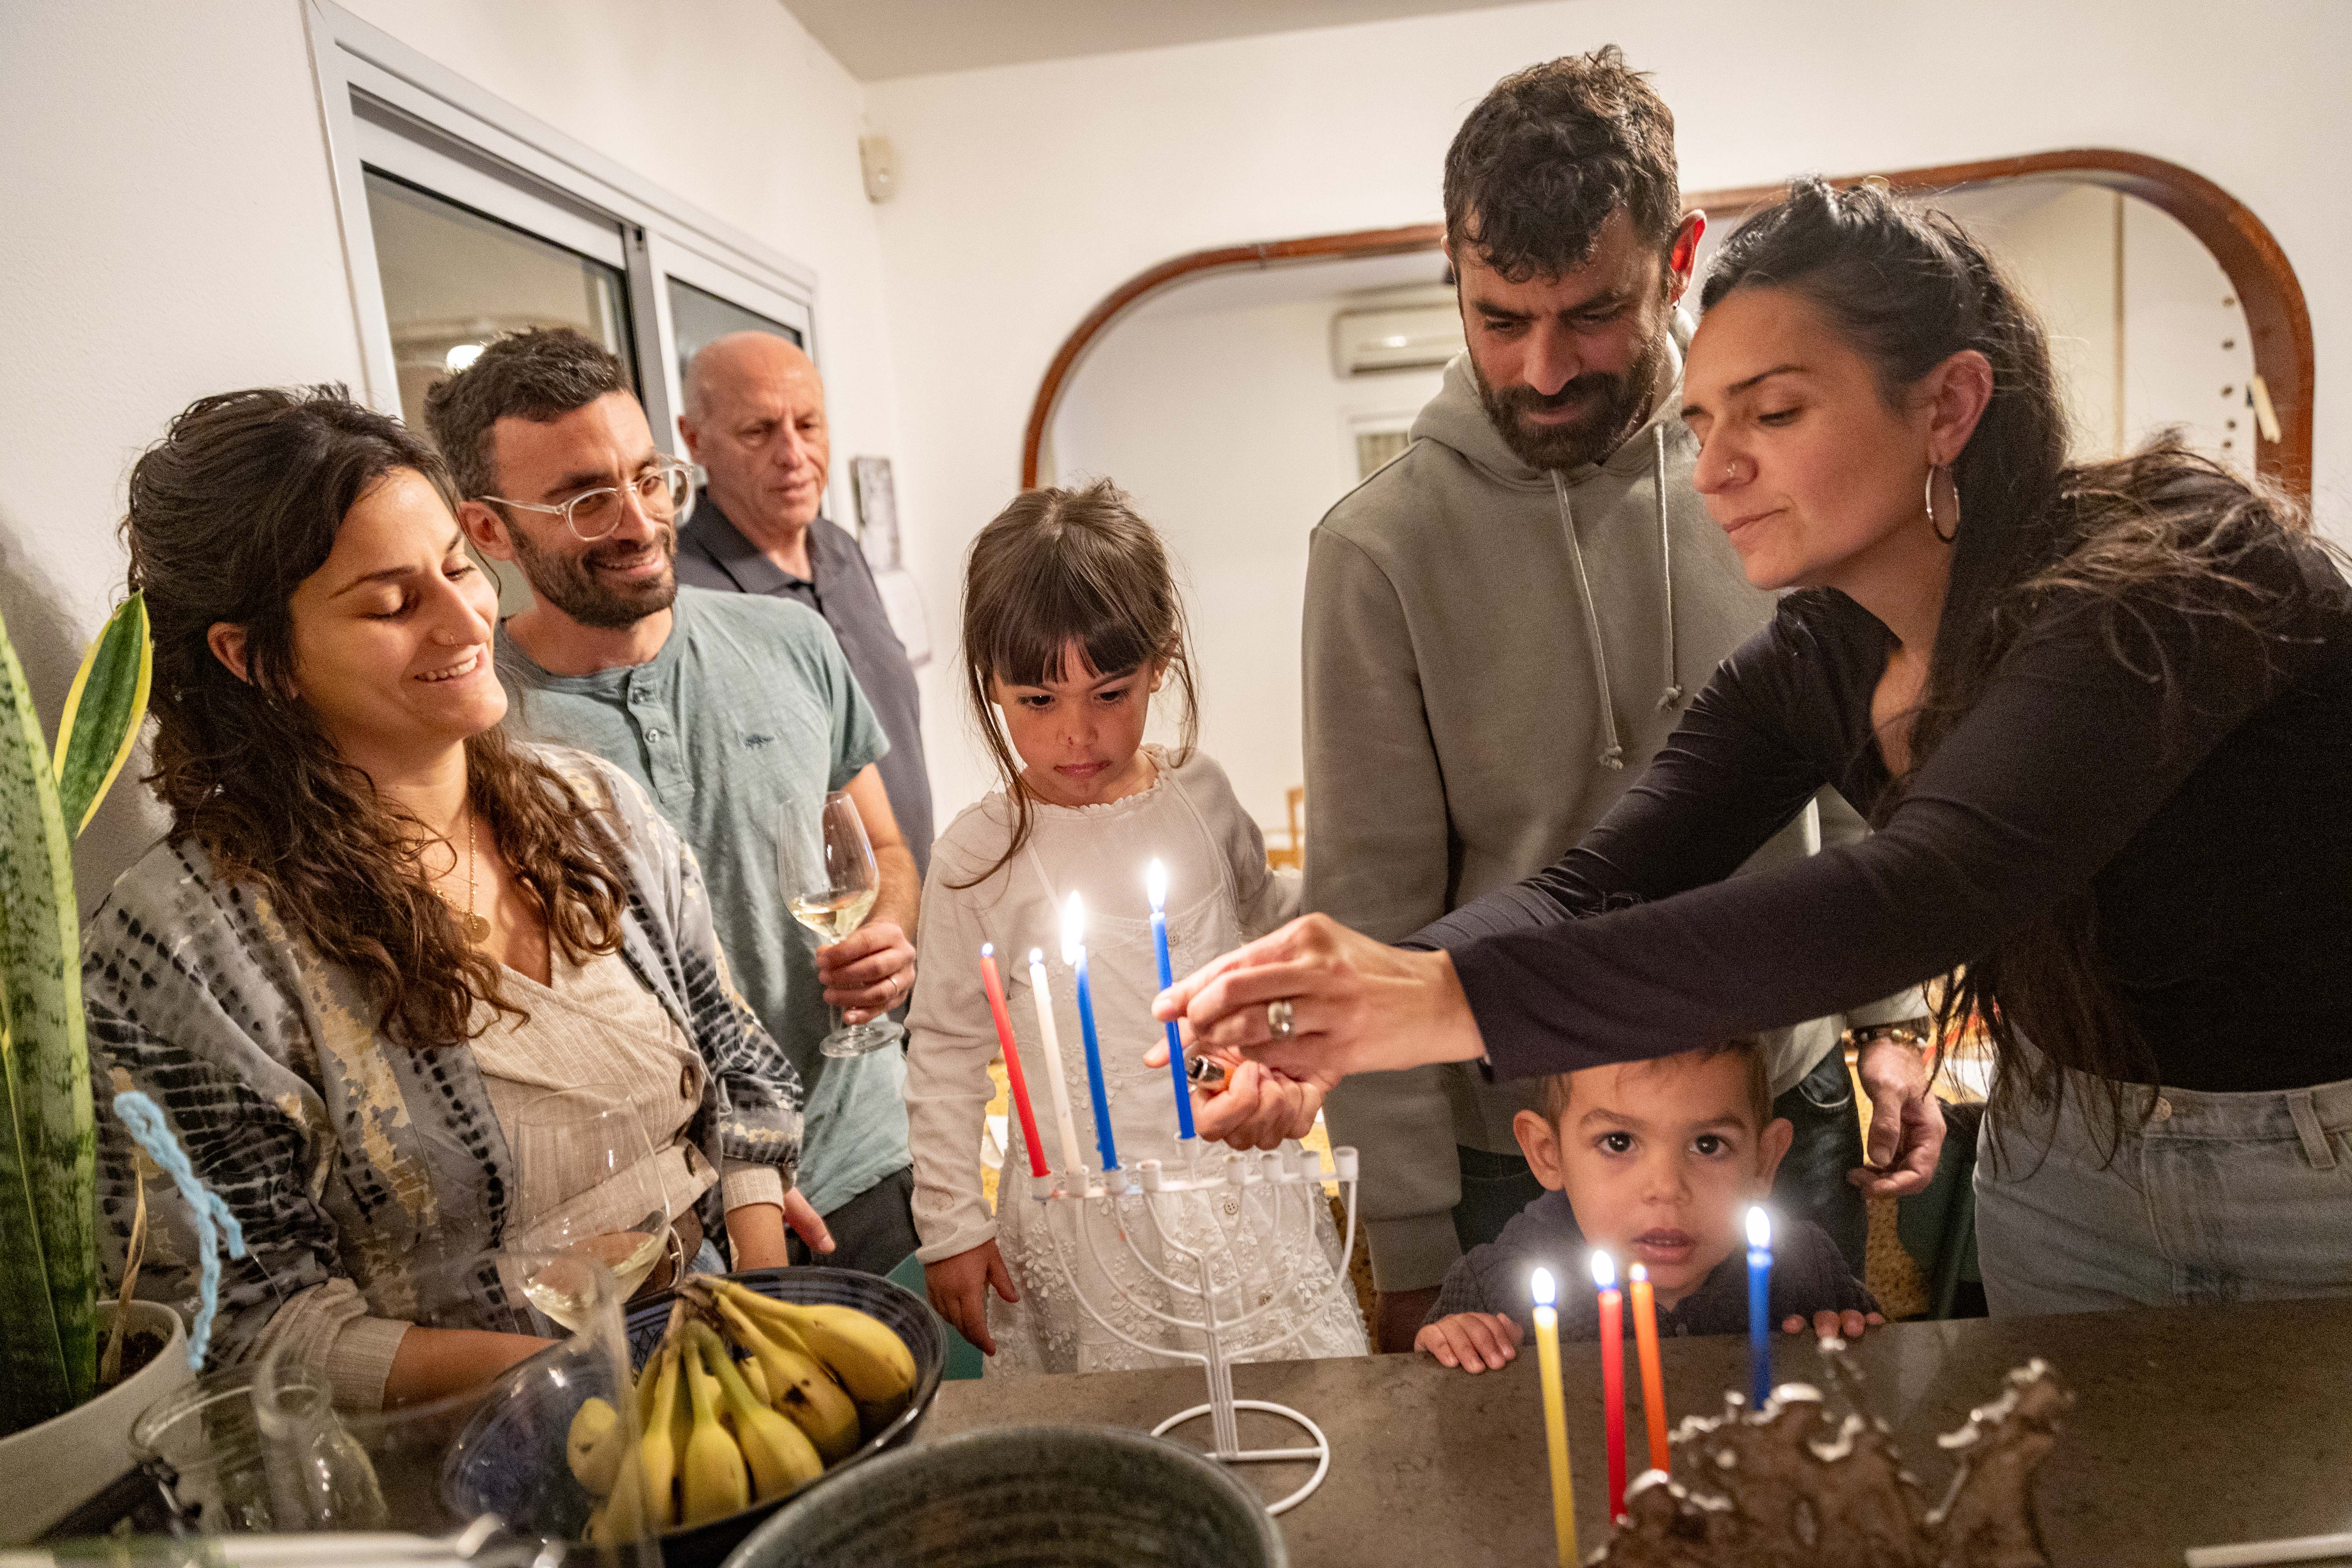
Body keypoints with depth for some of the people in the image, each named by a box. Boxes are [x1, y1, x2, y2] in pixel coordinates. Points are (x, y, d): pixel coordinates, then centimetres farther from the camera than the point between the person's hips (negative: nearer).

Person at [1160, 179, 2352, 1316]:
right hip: (2063, 1147, 5)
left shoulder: (2182, 566, -29)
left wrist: (1461, 998, -50)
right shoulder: (1814, 667, -9)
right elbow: (1593, 886, -16)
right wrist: (1346, 1018, -35)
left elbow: (1921, 895, -44)